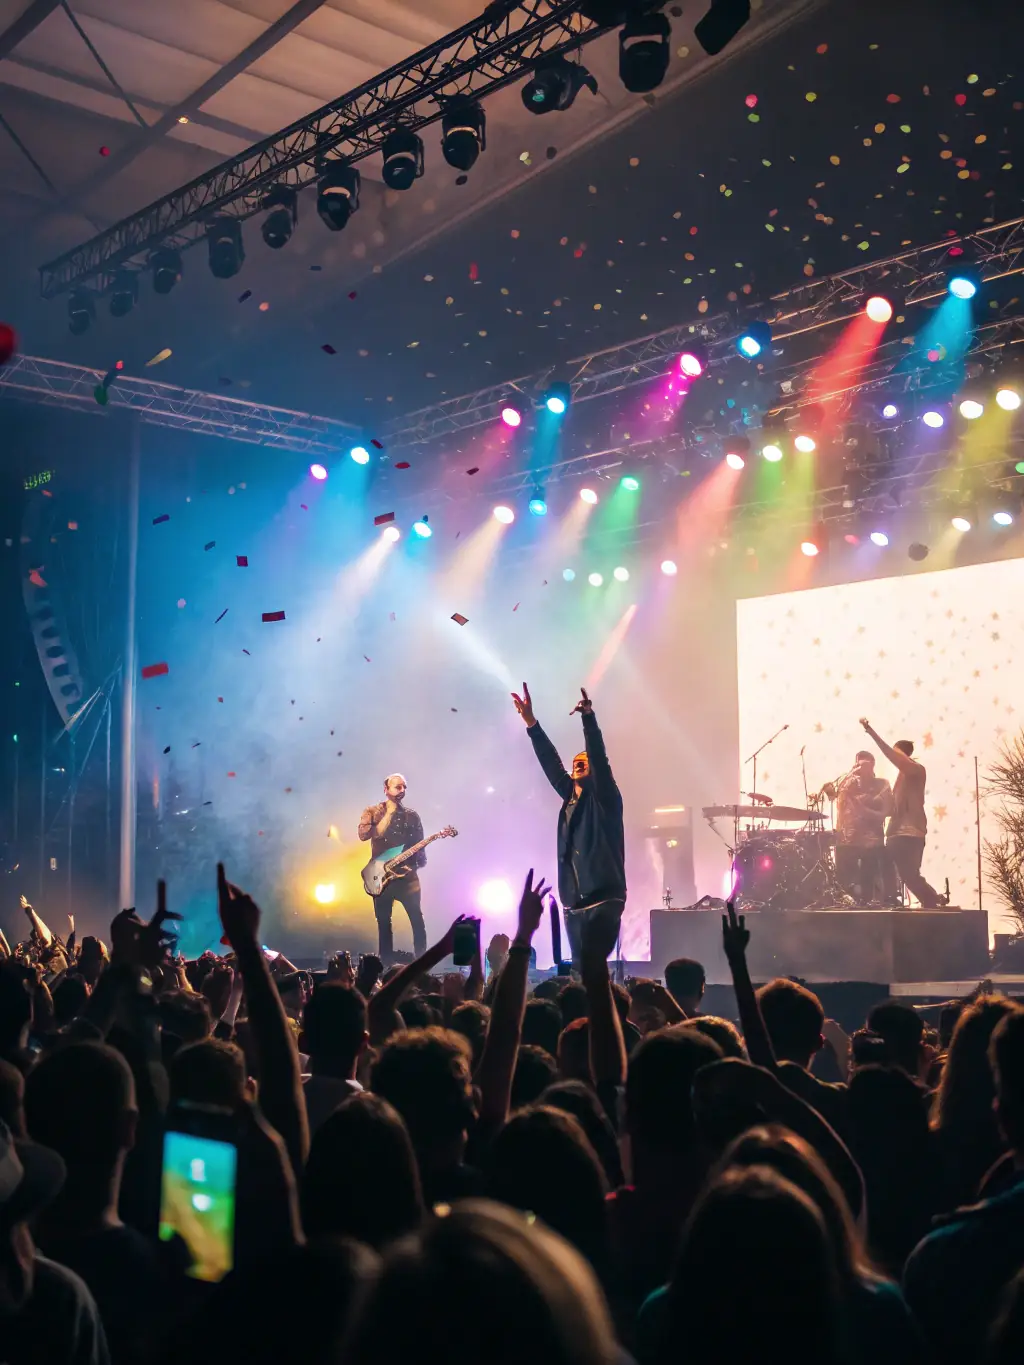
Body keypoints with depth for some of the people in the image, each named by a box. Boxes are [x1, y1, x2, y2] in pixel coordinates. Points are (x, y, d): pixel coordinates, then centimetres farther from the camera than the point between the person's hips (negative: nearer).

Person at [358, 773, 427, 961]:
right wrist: (389, 814, -11)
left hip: (407, 875, 1)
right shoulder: (372, 812, 4)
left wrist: (420, 862, -10)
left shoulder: (412, 816, 11)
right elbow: (363, 834, -13)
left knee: (417, 919, -8)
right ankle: (386, 964, 12)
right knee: (384, 922, 4)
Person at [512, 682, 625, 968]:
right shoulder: (570, 797, 17)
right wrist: (531, 723, 6)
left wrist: (589, 717, -27)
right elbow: (551, 764, 13)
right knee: (580, 969, 5)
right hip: (573, 903, 7)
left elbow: (600, 758, -14)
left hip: (603, 899, -7)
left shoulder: (604, 798, 0)